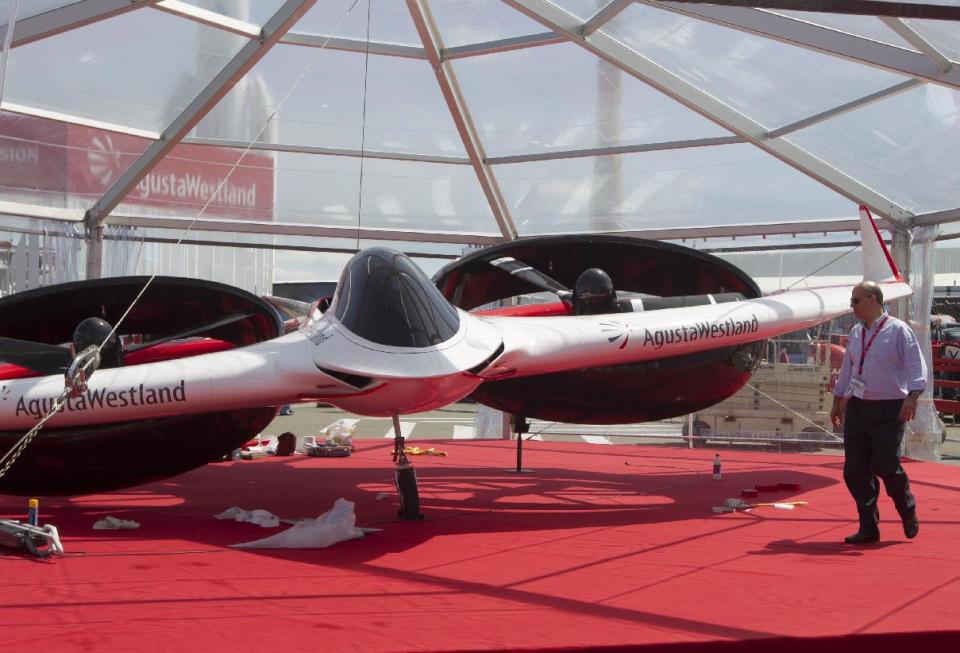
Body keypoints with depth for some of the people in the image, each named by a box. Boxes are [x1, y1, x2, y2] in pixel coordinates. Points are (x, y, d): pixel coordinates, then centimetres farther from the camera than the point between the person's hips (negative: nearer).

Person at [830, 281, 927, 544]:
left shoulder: (898, 330, -6)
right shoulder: (856, 333, 13)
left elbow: (916, 366, -11)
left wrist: (912, 397, -24)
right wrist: (838, 401, 21)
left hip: (889, 411, -6)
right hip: (857, 407, 6)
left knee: (885, 465, -11)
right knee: (855, 470, 2)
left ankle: (908, 511, 19)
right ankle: (868, 528, 11)